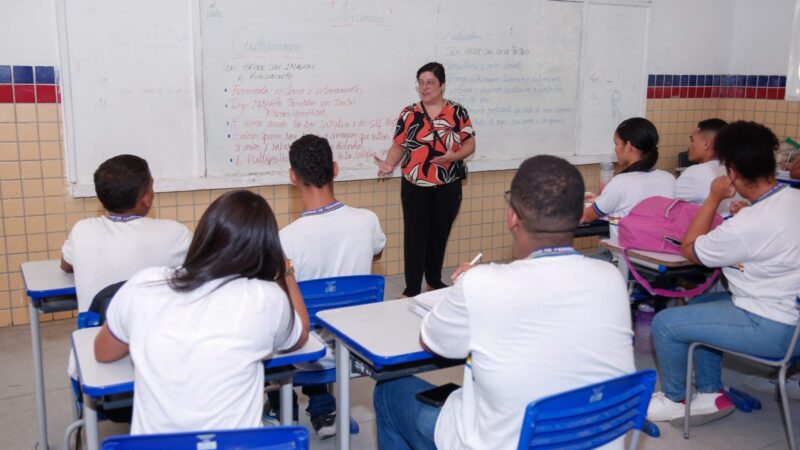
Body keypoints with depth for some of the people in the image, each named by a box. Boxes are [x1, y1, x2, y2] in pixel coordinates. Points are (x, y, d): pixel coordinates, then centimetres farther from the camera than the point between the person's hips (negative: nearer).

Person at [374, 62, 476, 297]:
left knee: (440, 233, 11)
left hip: (448, 186, 1)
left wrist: (453, 156, -18)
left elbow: (470, 145, 1)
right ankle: (412, 288, 5)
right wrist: (389, 164, -16)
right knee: (415, 234, -1)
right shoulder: (409, 114, 2)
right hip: (415, 185, 0)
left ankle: (434, 279, 28)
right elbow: (399, 146, 3)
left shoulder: (457, 112, 0)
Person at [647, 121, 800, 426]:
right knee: (699, 305, 23)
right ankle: (711, 394, 27)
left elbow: (689, 249, -11)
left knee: (665, 323, -4)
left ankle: (674, 401, 18)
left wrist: (714, 198, -8)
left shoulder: (747, 226, -28)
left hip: (772, 331, -9)